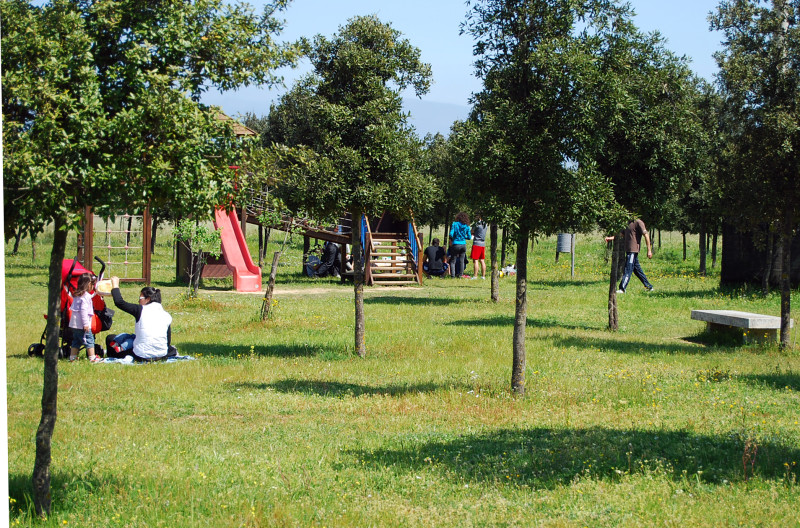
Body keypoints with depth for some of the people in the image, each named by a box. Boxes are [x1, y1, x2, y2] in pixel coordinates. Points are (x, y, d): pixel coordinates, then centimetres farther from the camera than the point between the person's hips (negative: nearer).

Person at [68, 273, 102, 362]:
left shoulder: (76, 295, 14)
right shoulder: (85, 296, -14)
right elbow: (83, 310, -20)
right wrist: (85, 324, -20)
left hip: (73, 325, 9)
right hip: (81, 325, -9)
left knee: (76, 341, 16)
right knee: (89, 341, -3)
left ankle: (72, 357, 18)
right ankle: (92, 358, -2)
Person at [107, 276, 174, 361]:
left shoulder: (141, 310, -5)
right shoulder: (167, 316, 6)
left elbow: (119, 302, -4)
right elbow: (168, 341, 10)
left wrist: (115, 285, 10)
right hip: (162, 355, 4)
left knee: (110, 338, 14)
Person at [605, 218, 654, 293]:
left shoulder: (638, 222, -9)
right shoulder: (629, 223, 19)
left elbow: (646, 235, -12)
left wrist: (649, 250, -16)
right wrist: (610, 238, 13)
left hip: (633, 250, -9)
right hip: (629, 250, 9)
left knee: (628, 270, -10)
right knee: (637, 269, 13)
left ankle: (622, 289, -12)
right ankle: (649, 286, 19)